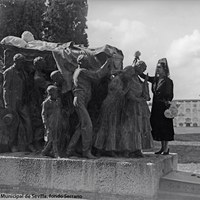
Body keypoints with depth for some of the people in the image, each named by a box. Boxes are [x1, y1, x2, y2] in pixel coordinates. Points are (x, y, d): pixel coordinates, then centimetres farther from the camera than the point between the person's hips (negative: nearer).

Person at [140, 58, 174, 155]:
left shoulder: (168, 81, -6)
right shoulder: (155, 79, 11)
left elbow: (170, 96, -7)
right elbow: (143, 76, 8)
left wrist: (167, 102, -22)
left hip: (164, 107, -6)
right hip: (156, 107, 6)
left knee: (165, 127, -4)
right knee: (157, 127, 7)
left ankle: (166, 148, 4)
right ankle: (162, 147, 16)